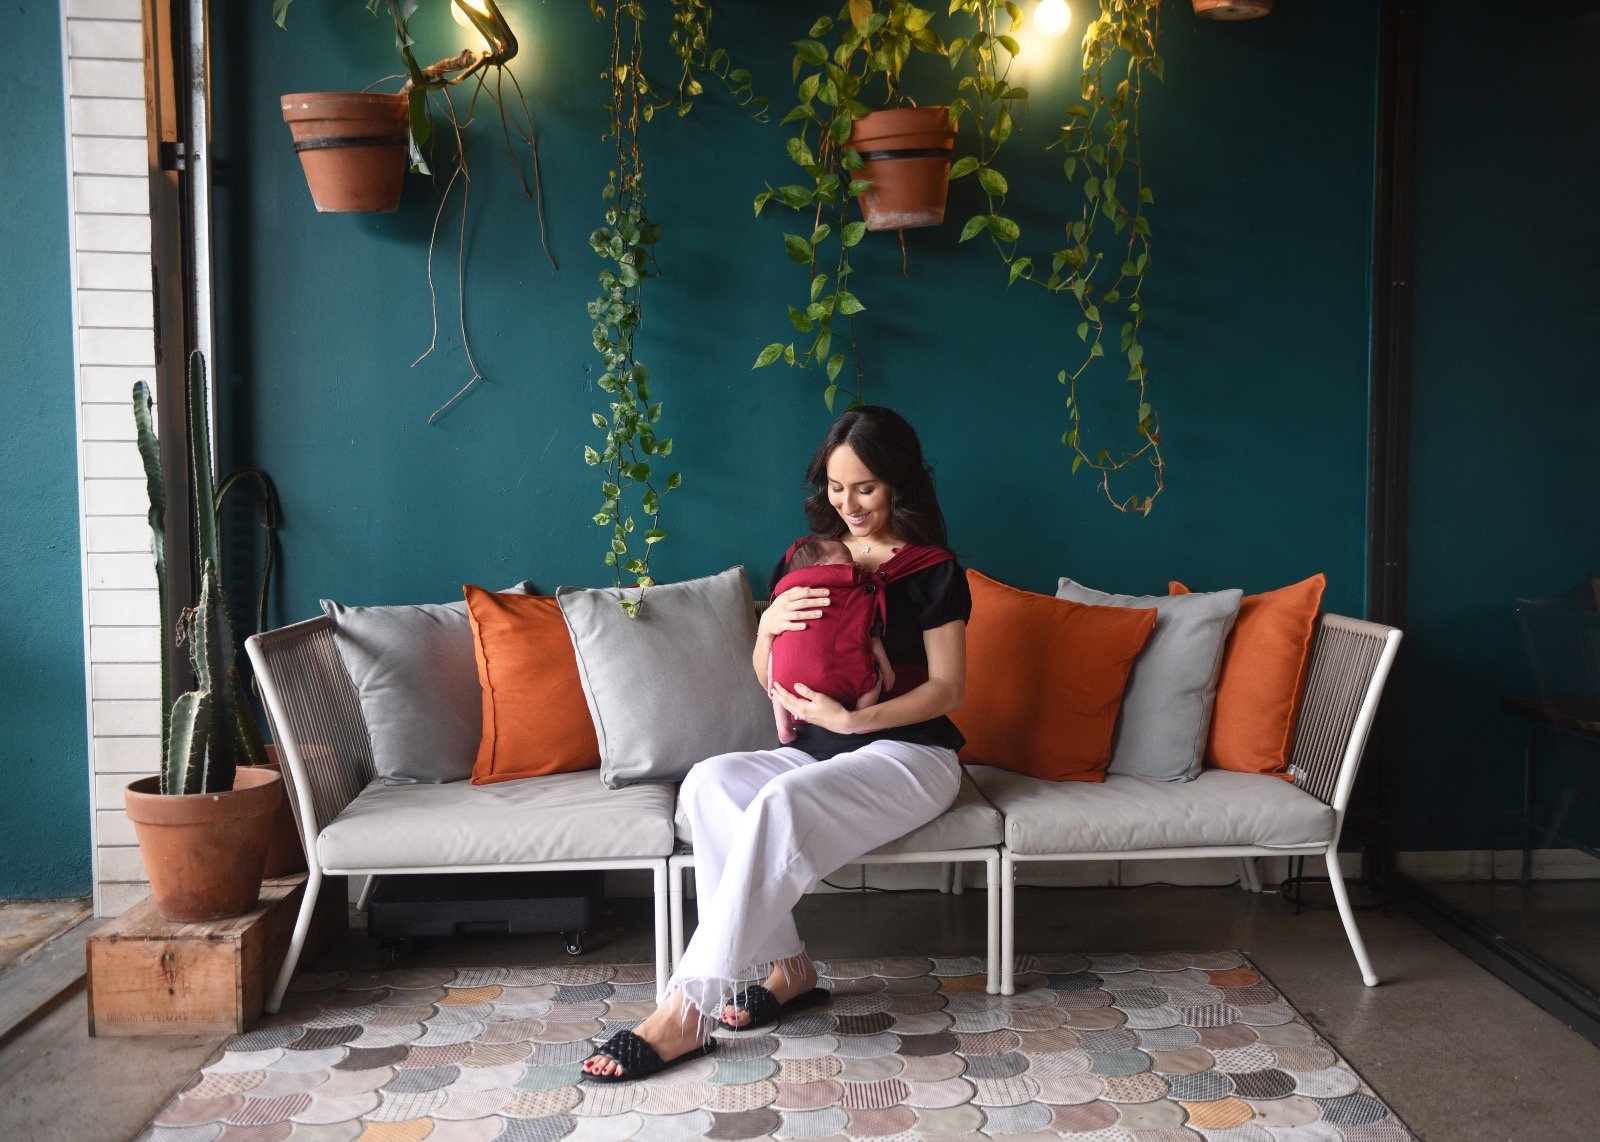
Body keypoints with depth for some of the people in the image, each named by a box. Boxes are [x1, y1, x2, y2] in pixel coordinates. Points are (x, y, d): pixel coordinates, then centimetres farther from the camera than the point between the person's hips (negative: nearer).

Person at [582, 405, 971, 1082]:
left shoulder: (934, 571, -2)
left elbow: (947, 688, -6)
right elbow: (769, 677, 15)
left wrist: (853, 718, -20)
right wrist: (769, 625, -9)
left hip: (909, 753, -6)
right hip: (815, 750, 6)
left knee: (780, 802, -34)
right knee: (709, 781, -24)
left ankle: (685, 1013, -33)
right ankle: (785, 968, -20)